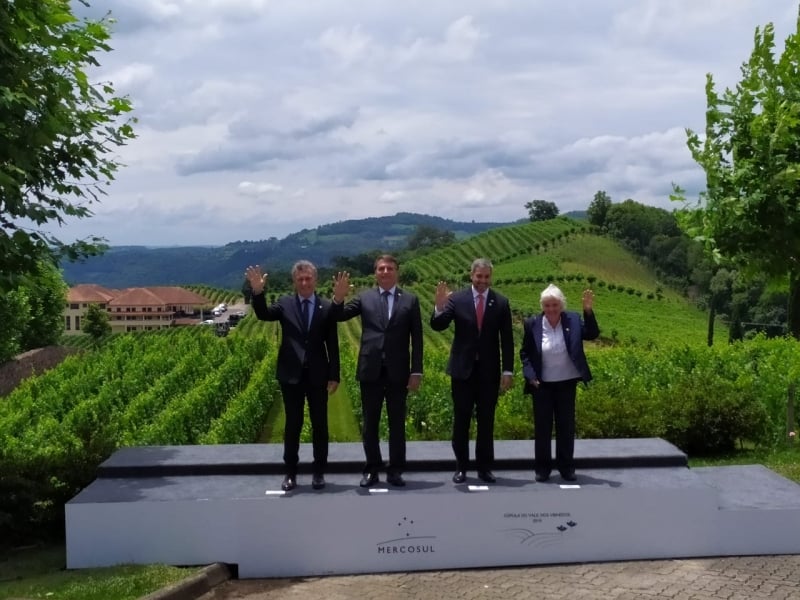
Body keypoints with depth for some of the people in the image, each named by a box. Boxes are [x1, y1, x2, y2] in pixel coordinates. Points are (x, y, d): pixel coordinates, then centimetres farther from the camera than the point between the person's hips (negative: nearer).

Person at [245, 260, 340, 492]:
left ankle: (319, 472, 18)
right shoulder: (285, 303, 2)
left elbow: (333, 344, 1)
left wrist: (334, 376, -3)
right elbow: (264, 314, -16)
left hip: (318, 375, 0)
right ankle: (290, 472, 17)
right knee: (292, 425, 8)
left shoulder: (326, 307, 0)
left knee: (320, 425, 7)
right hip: (291, 374, 0)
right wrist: (257, 292, -34)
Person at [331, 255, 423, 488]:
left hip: (398, 371, -1)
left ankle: (395, 470, 15)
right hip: (371, 370, 1)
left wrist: (416, 371, -3)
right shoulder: (364, 298, 6)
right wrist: (339, 298, -26)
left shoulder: (410, 300, 4)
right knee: (369, 424, 8)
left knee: (397, 424, 7)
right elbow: (340, 316, -5)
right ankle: (372, 470, 17)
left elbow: (416, 339, 2)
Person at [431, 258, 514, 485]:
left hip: (489, 371, 1)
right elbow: (438, 326, -10)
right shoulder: (457, 299, -3)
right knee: (461, 420, 5)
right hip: (463, 369, -1)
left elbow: (507, 340, 2)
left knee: (486, 421, 7)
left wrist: (508, 370, -3)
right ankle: (461, 467, 14)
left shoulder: (501, 303, 0)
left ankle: (484, 467, 15)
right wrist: (439, 306, -30)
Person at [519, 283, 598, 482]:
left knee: (566, 426, 9)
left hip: (566, 383, 1)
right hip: (542, 384, -1)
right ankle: (542, 467, 17)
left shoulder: (572, 320, -5)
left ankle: (566, 466, 21)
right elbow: (524, 352, 1)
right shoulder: (533, 324, -7)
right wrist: (530, 375, -10)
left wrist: (588, 311, -24)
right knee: (542, 427, 6)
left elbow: (592, 334, -13)